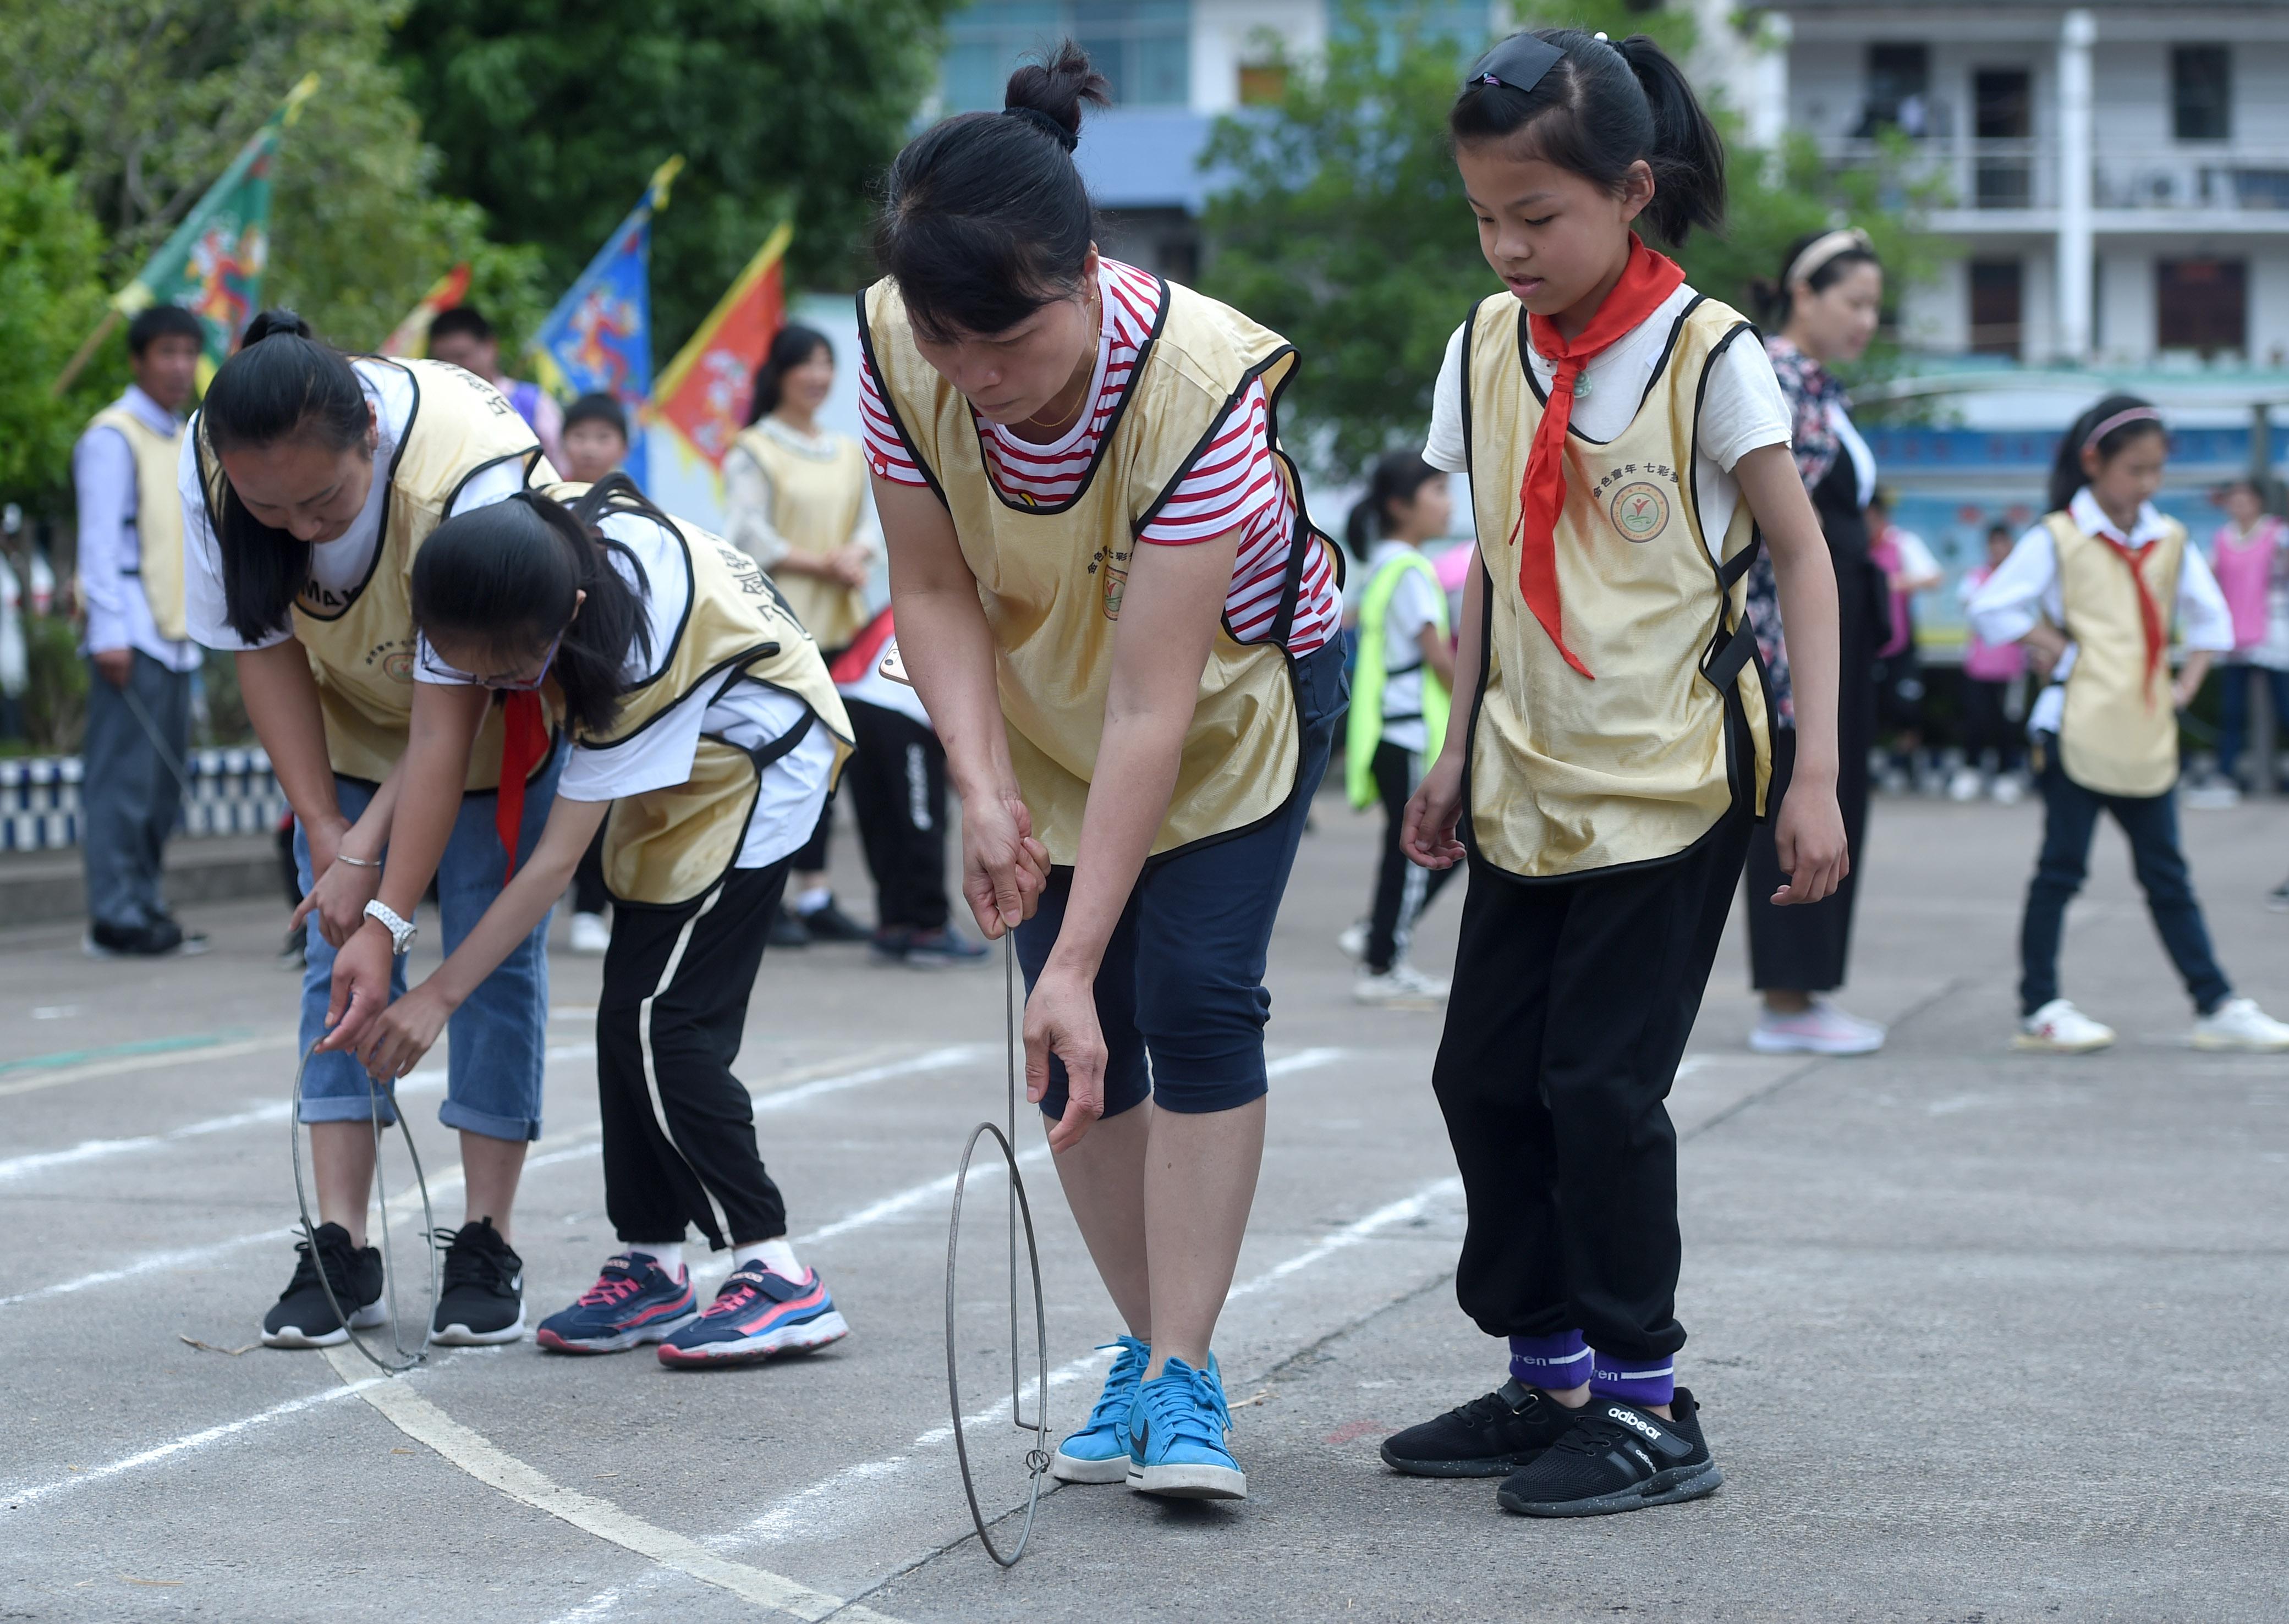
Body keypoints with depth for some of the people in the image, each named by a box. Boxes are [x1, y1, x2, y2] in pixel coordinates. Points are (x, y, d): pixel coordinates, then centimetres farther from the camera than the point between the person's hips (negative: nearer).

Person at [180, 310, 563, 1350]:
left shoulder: (472, 470, -40)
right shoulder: (209, 467, -27)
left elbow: (454, 703, -34)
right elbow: (264, 651, -14)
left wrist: (371, 855, -34)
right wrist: (325, 830, -17)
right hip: (347, 713, 4)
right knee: (337, 953, -4)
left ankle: (486, 1247, -4)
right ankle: (341, 1248, -5)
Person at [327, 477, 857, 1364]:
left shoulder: (636, 651, -37)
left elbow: (556, 861, -31)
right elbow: (437, 748, -18)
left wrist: (436, 998, -25)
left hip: (757, 750, -8)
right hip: (671, 771, 8)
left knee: (660, 1020, -14)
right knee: (632, 1018, 3)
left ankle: (779, 1279, -13)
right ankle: (651, 1267, 10)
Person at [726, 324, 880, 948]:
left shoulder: (849, 452, 17)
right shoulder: (752, 451, -3)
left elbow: (870, 520, 14)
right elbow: (749, 534, -10)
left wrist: (858, 557, -8)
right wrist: (818, 564, -15)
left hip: (838, 625, 6)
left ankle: (814, 895, 12)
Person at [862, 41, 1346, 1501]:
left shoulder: (1198, 385, -39)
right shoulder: (902, 353, -27)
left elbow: (1152, 706, -39)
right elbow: (934, 593, -15)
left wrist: (1072, 965, -40)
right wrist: (985, 786, -31)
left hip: (1235, 697, -4)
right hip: (1036, 708, 4)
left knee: (1195, 998, -16)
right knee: (1080, 1040, -1)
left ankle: (1185, 1378, -10)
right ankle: (1148, 1352, 12)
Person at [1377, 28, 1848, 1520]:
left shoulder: (1707, 356, -12)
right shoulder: (1488, 348, 4)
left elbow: (1803, 559, -8)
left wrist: (1815, 779, -12)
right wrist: (1462, 745, 13)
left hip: (1673, 784, -6)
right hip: (1532, 786, 6)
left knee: (1600, 1082, -9)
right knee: (1487, 1076, 6)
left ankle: (1648, 1405, 2)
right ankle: (1551, 1380, 18)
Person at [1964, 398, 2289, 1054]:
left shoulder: (2170, 541, 11)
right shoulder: (2057, 540, -4)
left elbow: (2209, 616, 23)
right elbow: (1991, 609, -7)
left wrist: (2189, 682, 11)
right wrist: (2047, 647, -9)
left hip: (2148, 738, 5)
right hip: (2079, 727, -5)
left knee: (2167, 876, 8)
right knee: (2061, 870, 0)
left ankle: (2216, 1006, 8)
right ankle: (2039, 1010, 4)